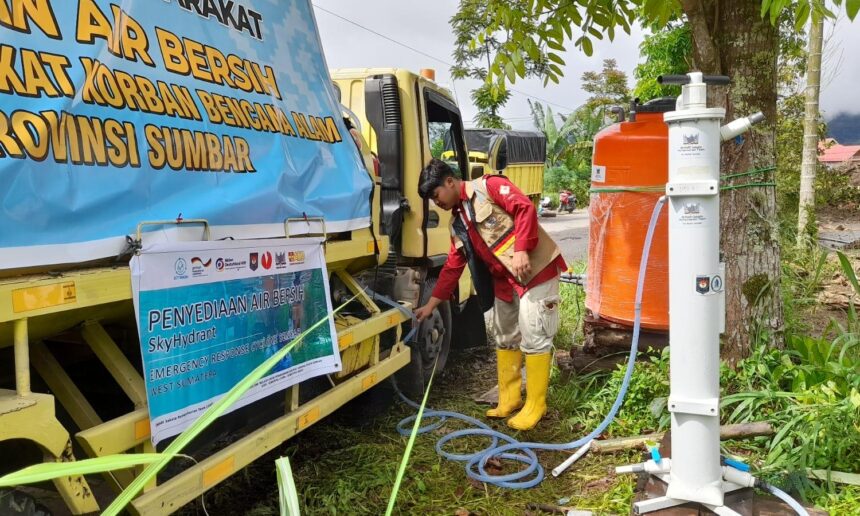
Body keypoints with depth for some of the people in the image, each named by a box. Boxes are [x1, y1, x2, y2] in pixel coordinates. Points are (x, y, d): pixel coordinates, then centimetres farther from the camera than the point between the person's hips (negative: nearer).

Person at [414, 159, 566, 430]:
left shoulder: (489, 186, -7)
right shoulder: (457, 223, 14)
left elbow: (525, 208, -19)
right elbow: (452, 267, 16)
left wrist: (521, 250, -28)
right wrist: (431, 304, 14)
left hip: (536, 270, -9)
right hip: (504, 281, 9)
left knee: (534, 338, -4)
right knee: (505, 339, 14)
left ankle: (535, 406, 6)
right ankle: (509, 398, 27)